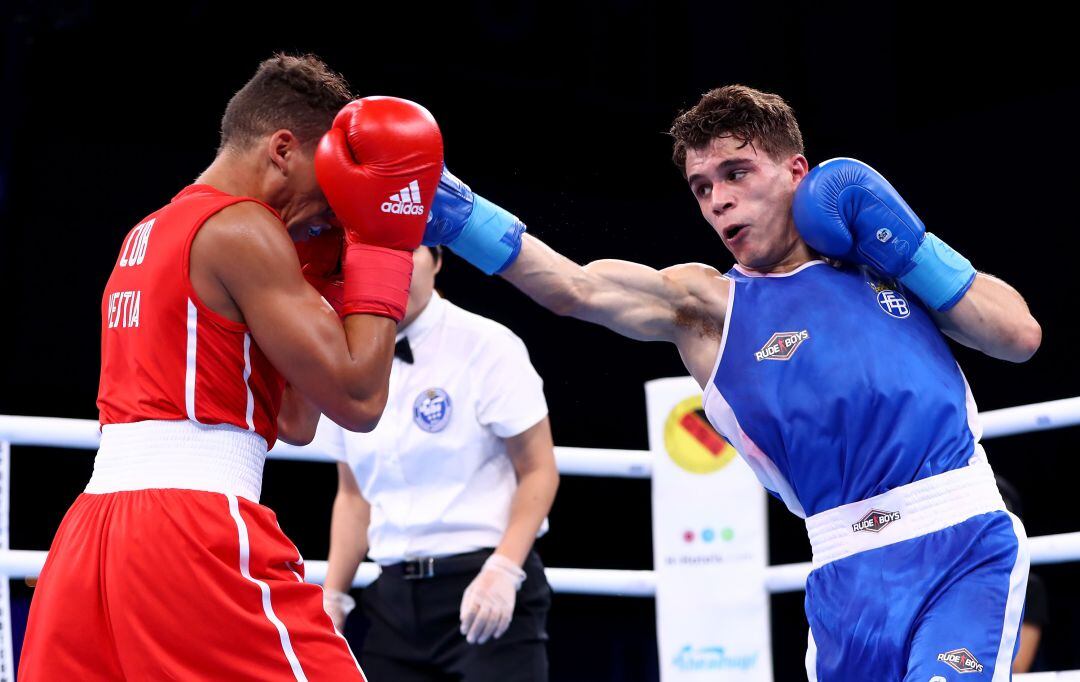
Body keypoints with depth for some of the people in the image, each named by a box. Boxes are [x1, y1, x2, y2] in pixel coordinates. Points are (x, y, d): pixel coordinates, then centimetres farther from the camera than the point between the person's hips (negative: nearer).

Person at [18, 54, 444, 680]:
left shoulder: (146, 236, 23)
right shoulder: (243, 229, -5)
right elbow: (356, 399, -8)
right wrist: (383, 244, 0)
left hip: (94, 523, 9)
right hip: (198, 526, -9)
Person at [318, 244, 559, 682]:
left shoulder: (486, 346, -7)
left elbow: (539, 471, -7)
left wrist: (503, 571, -19)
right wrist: (333, 596, 11)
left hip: (487, 589, -5)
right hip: (395, 596, 5)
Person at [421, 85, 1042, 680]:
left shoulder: (884, 259, 12)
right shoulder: (706, 305, 6)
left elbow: (1021, 336, 7)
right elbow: (571, 287, -10)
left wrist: (906, 248, 0)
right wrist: (456, 216, -24)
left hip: (969, 546, -1)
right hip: (855, 574, 1)